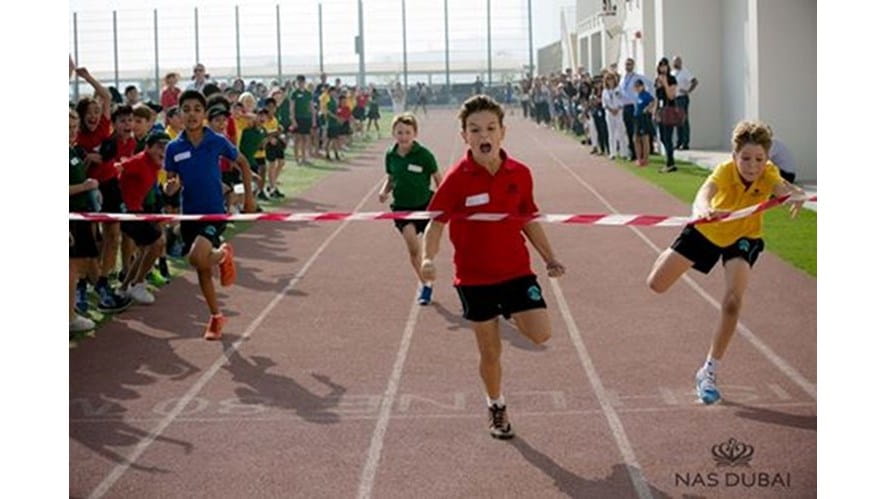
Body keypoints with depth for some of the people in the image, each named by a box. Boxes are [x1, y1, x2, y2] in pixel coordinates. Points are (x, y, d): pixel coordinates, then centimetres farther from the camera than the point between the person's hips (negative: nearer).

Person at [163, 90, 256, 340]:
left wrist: (249, 195, 7)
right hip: (189, 214, 4)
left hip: (215, 212, -3)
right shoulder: (174, 148, -1)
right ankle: (216, 317, 30)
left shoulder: (218, 142, -6)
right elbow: (170, 181, 7)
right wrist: (170, 186, -18)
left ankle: (224, 253, 8)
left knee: (197, 258, -26)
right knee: (202, 271, 12)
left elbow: (242, 163, 9)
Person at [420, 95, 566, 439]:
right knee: (490, 352, 7)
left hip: (516, 271, 2)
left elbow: (528, 221, 9)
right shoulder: (457, 179, -13)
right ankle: (496, 408, 33)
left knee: (541, 334, -13)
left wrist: (549, 258, 9)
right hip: (475, 278, -2)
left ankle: (514, 315, 22)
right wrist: (428, 257, -27)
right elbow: (437, 222, -10)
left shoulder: (520, 174, -3)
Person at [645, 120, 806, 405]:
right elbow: (705, 193, -54)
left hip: (744, 237, 0)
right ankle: (670, 256, 41)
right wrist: (703, 209, -79)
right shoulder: (725, 171, -34)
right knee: (656, 284, 2)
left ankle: (708, 373, -4)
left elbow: (780, 188, -52)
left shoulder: (768, 173, -29)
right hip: (706, 231, 0)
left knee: (732, 302, -20)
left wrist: (794, 194, -77)